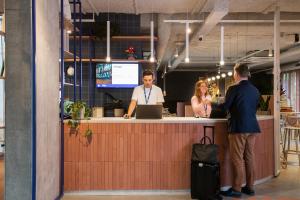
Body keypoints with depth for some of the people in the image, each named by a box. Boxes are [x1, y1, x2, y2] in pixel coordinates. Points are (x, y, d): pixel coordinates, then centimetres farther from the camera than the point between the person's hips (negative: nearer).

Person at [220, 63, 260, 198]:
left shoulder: (234, 89, -10)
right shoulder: (255, 90, 10)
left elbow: (225, 107, -7)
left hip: (239, 127, -6)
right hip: (252, 127, 7)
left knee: (237, 159, 0)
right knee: (249, 157, 12)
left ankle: (236, 189, 5)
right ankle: (250, 187, 20)